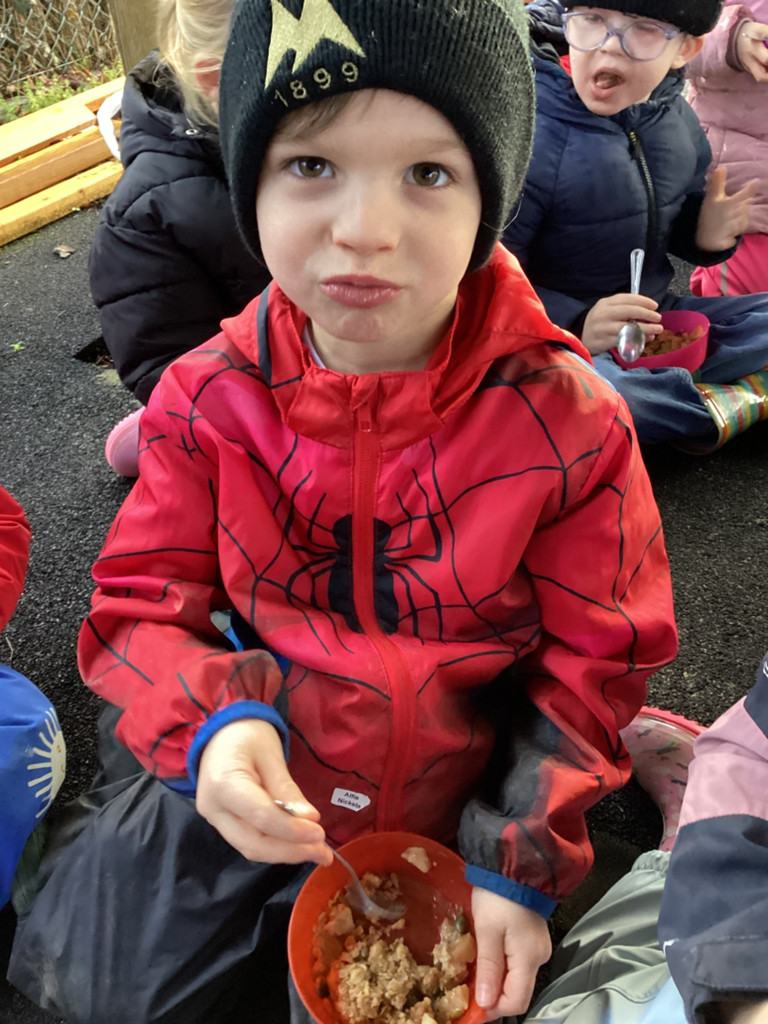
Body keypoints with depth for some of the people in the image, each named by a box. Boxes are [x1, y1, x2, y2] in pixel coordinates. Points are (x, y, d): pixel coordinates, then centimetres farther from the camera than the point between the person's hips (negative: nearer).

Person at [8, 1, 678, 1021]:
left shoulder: (568, 422, -17)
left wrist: (522, 859, -13)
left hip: (450, 807, -1)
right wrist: (211, 721, -27)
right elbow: (141, 605, -6)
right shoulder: (208, 397, -12)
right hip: (252, 780, 2)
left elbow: (592, 660, -8)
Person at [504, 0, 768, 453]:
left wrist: (707, 233, -7)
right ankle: (724, 405, -21)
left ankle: (664, 392, -16)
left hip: (657, 320, 7)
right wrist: (574, 324, -34)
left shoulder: (679, 121, 2)